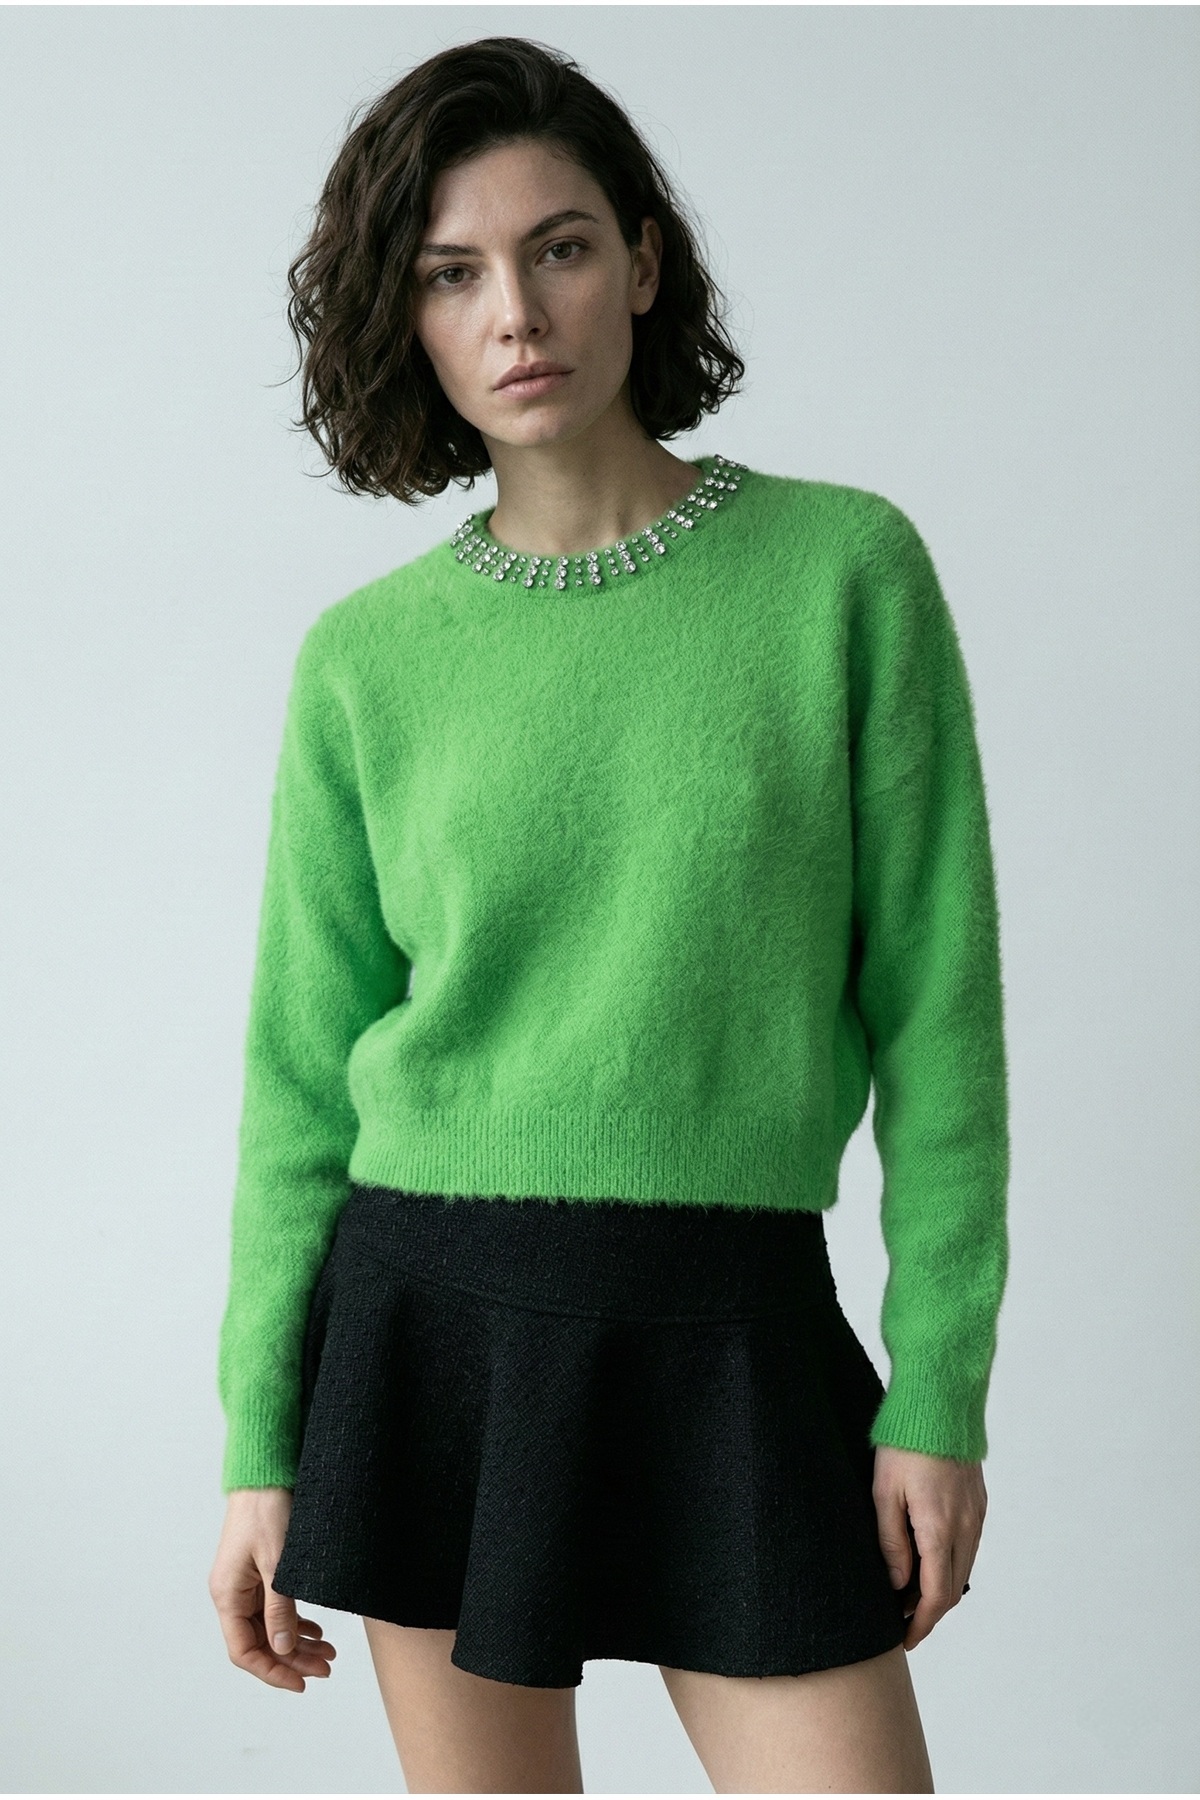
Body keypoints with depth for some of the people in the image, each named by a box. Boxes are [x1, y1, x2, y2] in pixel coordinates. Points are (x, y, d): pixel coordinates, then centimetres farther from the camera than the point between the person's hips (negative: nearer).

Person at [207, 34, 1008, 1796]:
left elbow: (934, 1004, -1)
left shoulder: (845, 566, -2)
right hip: (433, 1321, 1)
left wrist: (941, 1390, -4)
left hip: (732, 1336, -1)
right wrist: (261, 1450, 3)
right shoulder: (367, 659, 2)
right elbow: (304, 1074, 5)